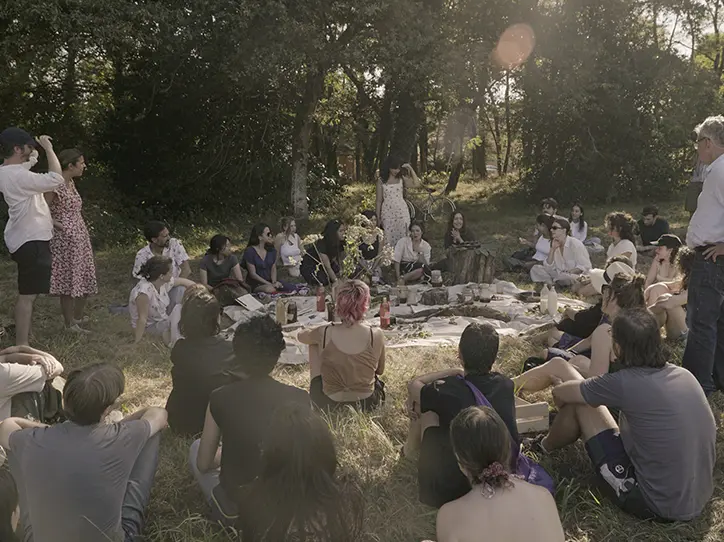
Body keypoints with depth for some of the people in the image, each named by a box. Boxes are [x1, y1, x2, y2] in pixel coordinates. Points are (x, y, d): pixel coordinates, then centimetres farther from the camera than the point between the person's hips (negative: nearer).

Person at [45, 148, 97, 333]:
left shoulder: (71, 182, 11)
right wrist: (57, 225, -14)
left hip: (80, 236, 9)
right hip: (65, 239, -9)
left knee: (85, 279, 14)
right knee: (69, 280, -2)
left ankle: (77, 317, 31)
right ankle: (70, 323, 8)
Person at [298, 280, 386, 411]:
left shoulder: (325, 333, -19)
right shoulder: (376, 335, -19)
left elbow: (300, 336, 6)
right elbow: (380, 371, 0)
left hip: (329, 405, -1)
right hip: (368, 404, 1)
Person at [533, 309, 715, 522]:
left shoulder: (625, 383, -19)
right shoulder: (684, 375, 1)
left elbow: (560, 393, -3)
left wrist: (579, 385, 21)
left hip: (655, 504, -7)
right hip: (699, 500, 7)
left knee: (579, 404, 1)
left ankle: (545, 447, 29)